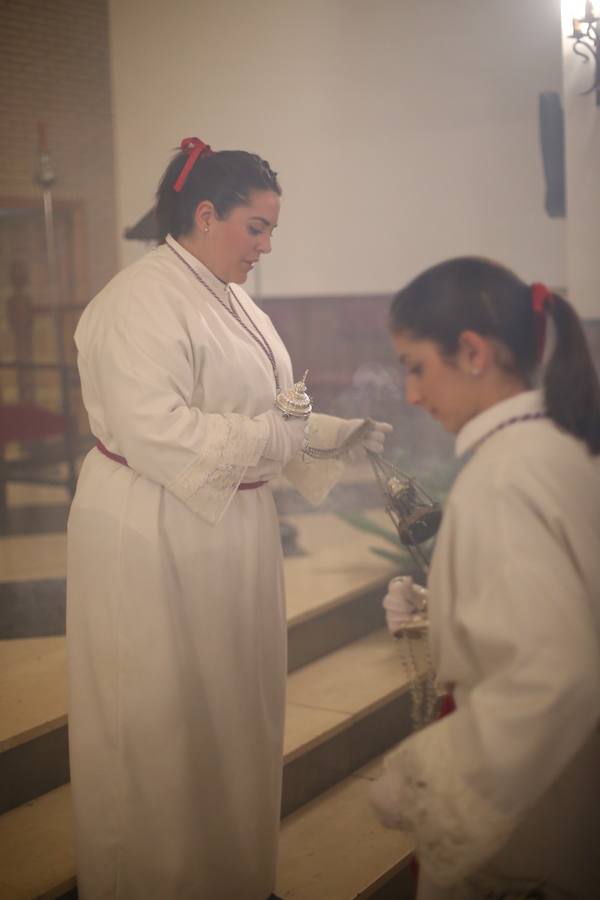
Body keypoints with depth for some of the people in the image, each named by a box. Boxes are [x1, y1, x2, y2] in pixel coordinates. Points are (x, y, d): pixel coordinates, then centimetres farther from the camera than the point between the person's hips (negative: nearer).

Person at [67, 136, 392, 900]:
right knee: (161, 724, 4)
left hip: (229, 532, 9)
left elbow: (262, 415, 16)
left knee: (230, 709, 17)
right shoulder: (142, 301, -16)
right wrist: (280, 434, -23)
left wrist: (343, 434, 1)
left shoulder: (232, 304, 13)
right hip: (154, 543, -9)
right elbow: (154, 429, -26)